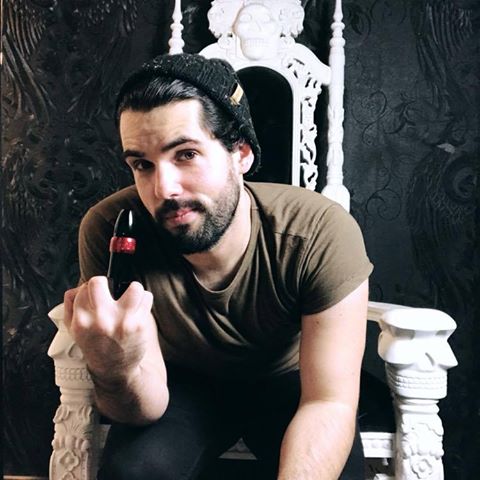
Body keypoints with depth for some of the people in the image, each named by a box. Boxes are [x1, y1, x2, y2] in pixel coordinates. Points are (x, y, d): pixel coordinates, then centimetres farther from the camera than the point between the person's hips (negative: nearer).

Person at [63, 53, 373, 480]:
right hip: (184, 384, 0)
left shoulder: (321, 233, -29)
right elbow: (146, 408, -23)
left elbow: (330, 403, -25)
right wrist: (116, 368, -46)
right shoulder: (109, 231, -25)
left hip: (285, 383, 1)